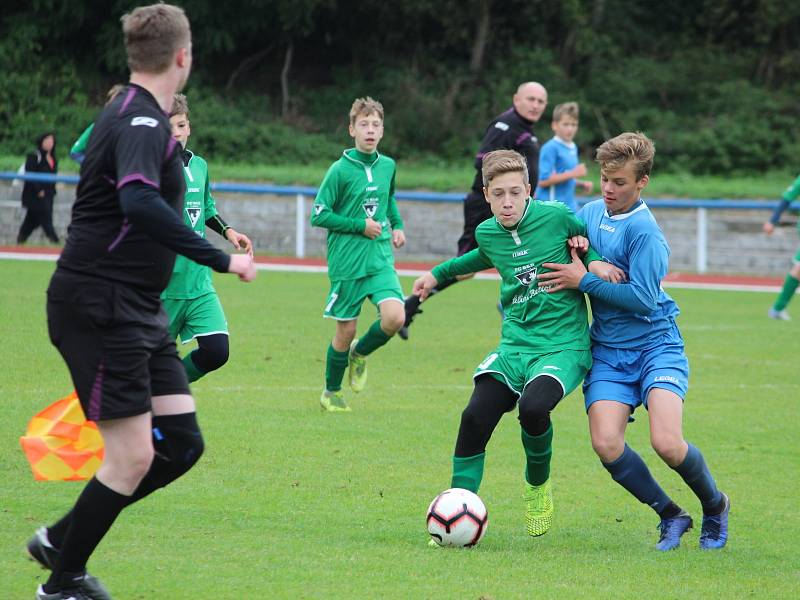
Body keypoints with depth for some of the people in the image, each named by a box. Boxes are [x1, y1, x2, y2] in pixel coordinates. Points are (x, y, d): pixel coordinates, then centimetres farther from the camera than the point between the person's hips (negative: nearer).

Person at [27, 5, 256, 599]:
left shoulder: (138, 116, 15)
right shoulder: (140, 121, -17)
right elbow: (139, 203, -34)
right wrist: (220, 259, -32)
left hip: (137, 310, 10)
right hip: (100, 309, -10)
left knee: (182, 443, 5)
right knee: (133, 457, -9)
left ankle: (61, 541, 17)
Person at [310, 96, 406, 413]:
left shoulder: (387, 166, 5)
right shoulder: (340, 170, -10)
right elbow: (319, 215, -9)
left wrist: (396, 225, 10)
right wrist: (360, 225, -13)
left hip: (380, 259, 4)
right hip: (347, 263, -4)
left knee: (394, 317, -17)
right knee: (346, 330, 3)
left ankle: (360, 353, 15)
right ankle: (331, 392, 26)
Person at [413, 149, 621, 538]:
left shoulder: (555, 215, -7)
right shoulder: (487, 232, 7)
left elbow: (587, 237, 14)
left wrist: (593, 261, -7)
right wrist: (439, 273, 39)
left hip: (563, 344, -4)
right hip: (514, 343, 4)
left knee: (532, 407, -31)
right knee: (475, 417, -18)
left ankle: (538, 483, 1)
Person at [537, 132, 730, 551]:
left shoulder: (644, 230, -15)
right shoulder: (591, 212, 6)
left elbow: (643, 298, -21)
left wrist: (584, 280, -16)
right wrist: (574, 245, 1)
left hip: (656, 346, -6)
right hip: (608, 353, 6)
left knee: (667, 443, -23)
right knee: (606, 443, -17)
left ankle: (715, 506, 9)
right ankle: (670, 516, 5)